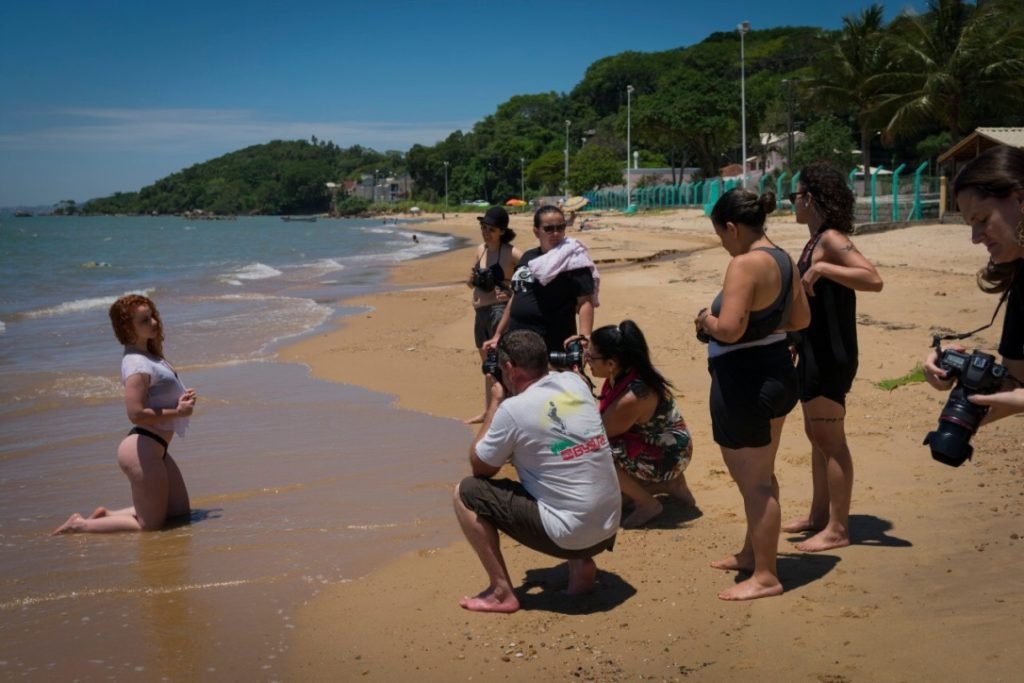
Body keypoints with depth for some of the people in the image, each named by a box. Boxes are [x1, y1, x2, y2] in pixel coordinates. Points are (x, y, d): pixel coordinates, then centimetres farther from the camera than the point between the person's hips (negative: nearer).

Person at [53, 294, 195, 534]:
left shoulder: (148, 355, 11)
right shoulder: (138, 364, -19)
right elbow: (136, 413, -26)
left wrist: (181, 399, 4)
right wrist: (177, 412, -16)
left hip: (155, 448, 10)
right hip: (142, 449, -10)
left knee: (180, 511, 18)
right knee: (151, 524, -3)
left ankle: (106, 515, 20)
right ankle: (81, 525, 7)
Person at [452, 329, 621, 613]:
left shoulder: (513, 409, -15)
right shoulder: (576, 383, 4)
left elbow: (479, 467, 2)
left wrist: (494, 404, 8)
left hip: (570, 535, -7)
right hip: (609, 529, 7)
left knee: (466, 492, 3)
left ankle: (502, 593, 5)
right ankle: (581, 565, 19)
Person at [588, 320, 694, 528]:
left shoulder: (631, 398, -34)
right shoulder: (624, 373, -9)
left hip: (667, 456, -9)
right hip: (653, 444, 9)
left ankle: (647, 504, -4)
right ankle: (669, 484, 18)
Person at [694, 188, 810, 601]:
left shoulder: (745, 264, -21)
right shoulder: (782, 259, 7)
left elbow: (729, 329, -29)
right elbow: (800, 319, 15)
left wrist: (706, 320, -10)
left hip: (745, 381, -10)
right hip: (776, 373, 10)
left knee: (754, 481, 1)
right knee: (759, 475, 22)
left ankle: (765, 576, 11)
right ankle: (753, 553, 38)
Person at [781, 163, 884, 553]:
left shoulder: (831, 240, -17)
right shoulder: (816, 241, 13)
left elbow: (873, 280, -32)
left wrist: (822, 268, -33)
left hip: (831, 357, -10)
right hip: (815, 355, 10)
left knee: (831, 441, -4)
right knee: (816, 437, 16)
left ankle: (837, 529, 3)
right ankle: (819, 515, 27)